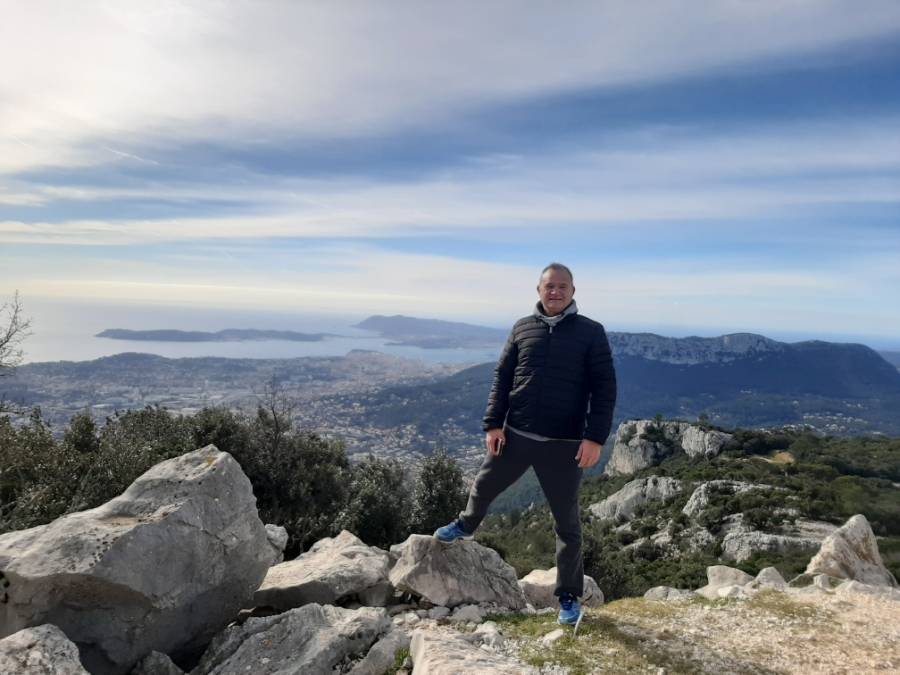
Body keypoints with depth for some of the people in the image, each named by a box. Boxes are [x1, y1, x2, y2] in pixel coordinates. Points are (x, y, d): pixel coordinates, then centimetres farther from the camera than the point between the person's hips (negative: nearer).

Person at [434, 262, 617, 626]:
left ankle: (569, 596, 26)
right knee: (484, 486, 21)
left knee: (567, 522, 8)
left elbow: (604, 388, -6)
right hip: (514, 435, 3)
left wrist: (595, 437, -14)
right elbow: (502, 378, 7)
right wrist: (493, 424, -1)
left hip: (563, 444, -3)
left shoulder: (591, 332, -4)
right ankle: (466, 525, 54)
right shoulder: (523, 328, 5)